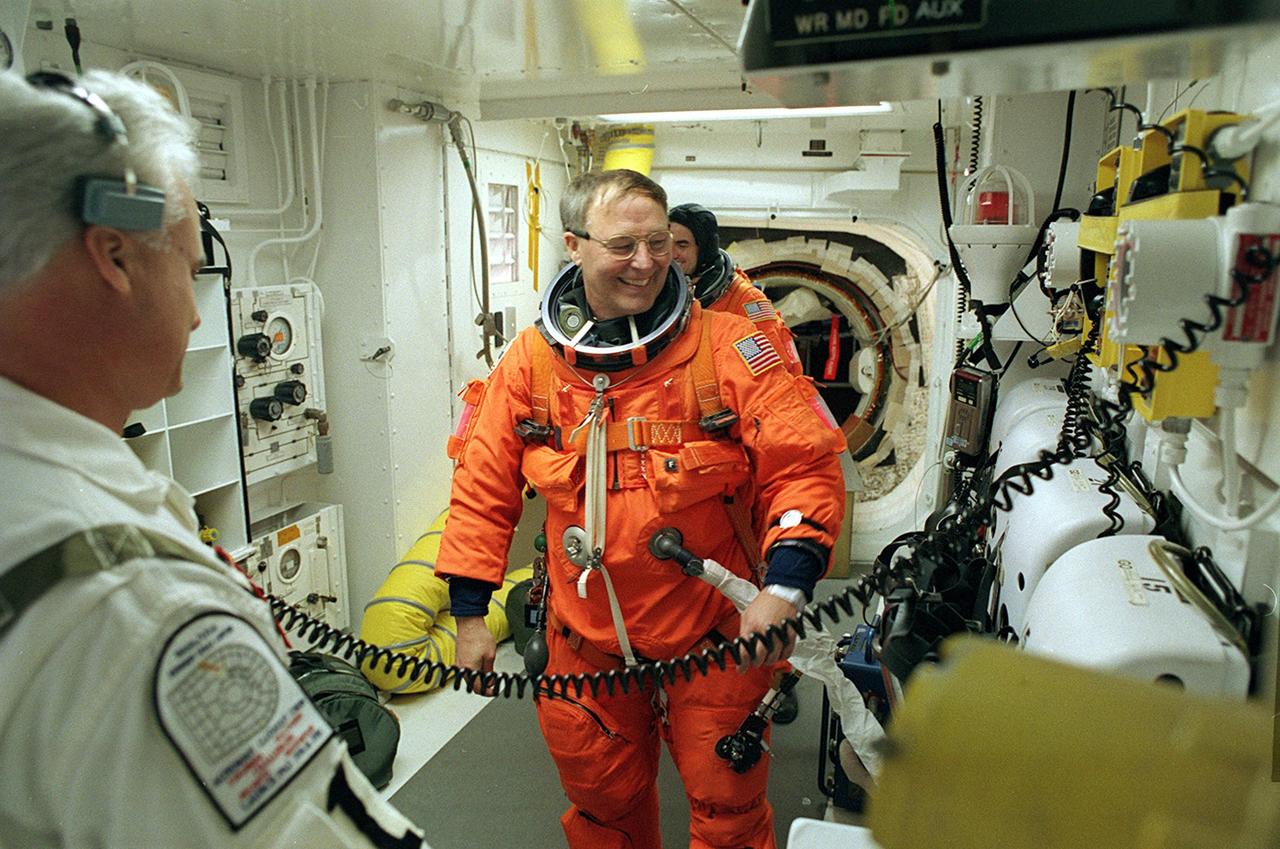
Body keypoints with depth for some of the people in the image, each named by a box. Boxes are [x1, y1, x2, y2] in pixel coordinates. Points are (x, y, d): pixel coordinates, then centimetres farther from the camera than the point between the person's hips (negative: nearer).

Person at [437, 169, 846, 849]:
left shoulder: (728, 347, -11)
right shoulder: (530, 361, -3)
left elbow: (803, 466, -12)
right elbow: (483, 487, 3)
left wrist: (785, 585, -25)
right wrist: (469, 611, 3)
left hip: (712, 638, -2)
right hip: (584, 643, 3)